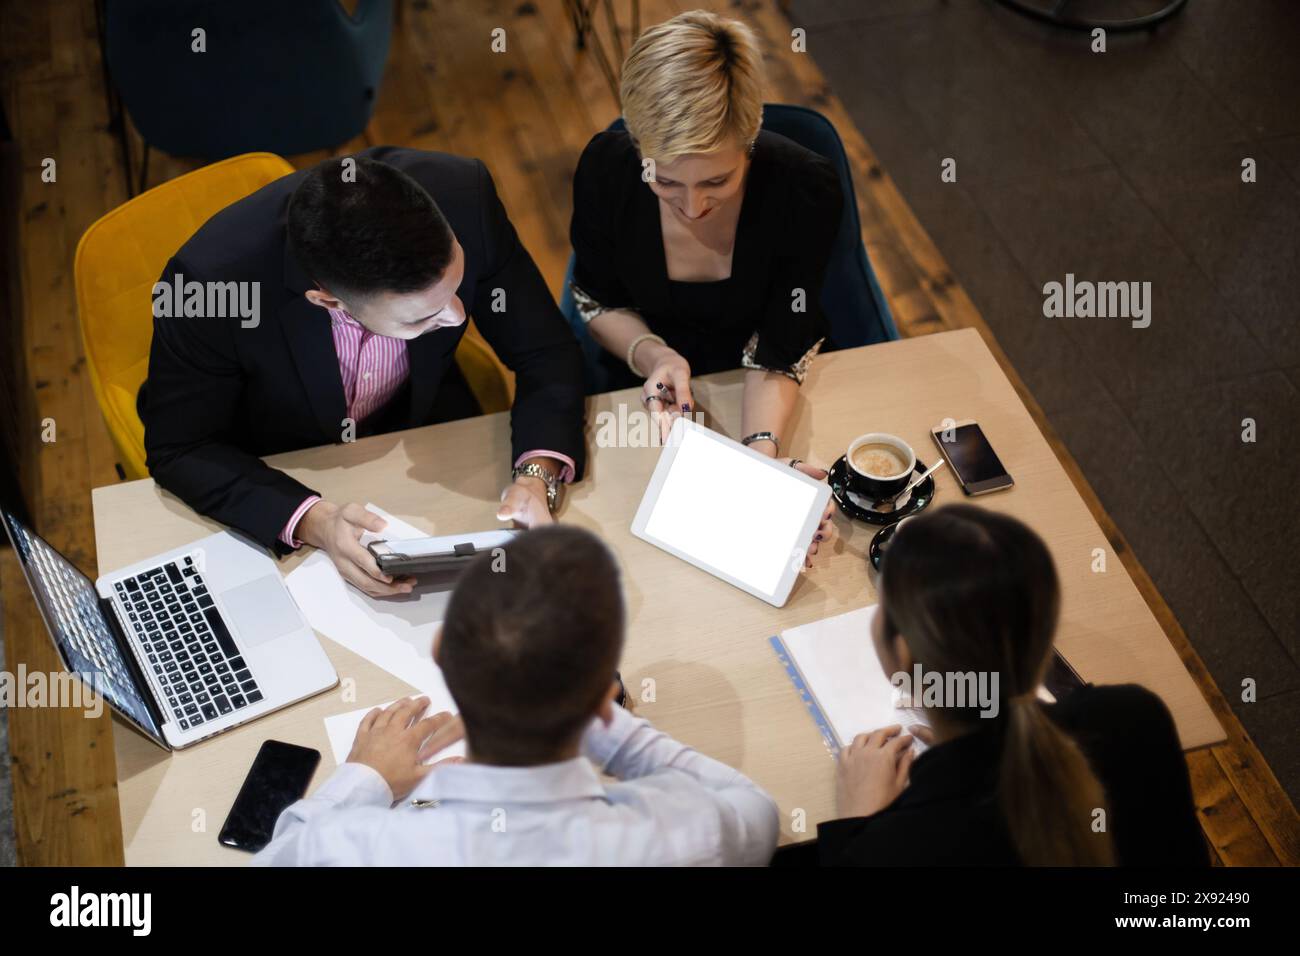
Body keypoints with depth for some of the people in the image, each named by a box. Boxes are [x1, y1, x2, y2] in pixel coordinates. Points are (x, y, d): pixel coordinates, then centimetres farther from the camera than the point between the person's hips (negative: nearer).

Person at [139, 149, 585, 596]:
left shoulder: (462, 194, -29)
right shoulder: (209, 276, -35)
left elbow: (548, 354, -15)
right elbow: (178, 449, -20)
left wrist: (537, 476, -33)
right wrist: (311, 520, -36)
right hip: (272, 479, -1)